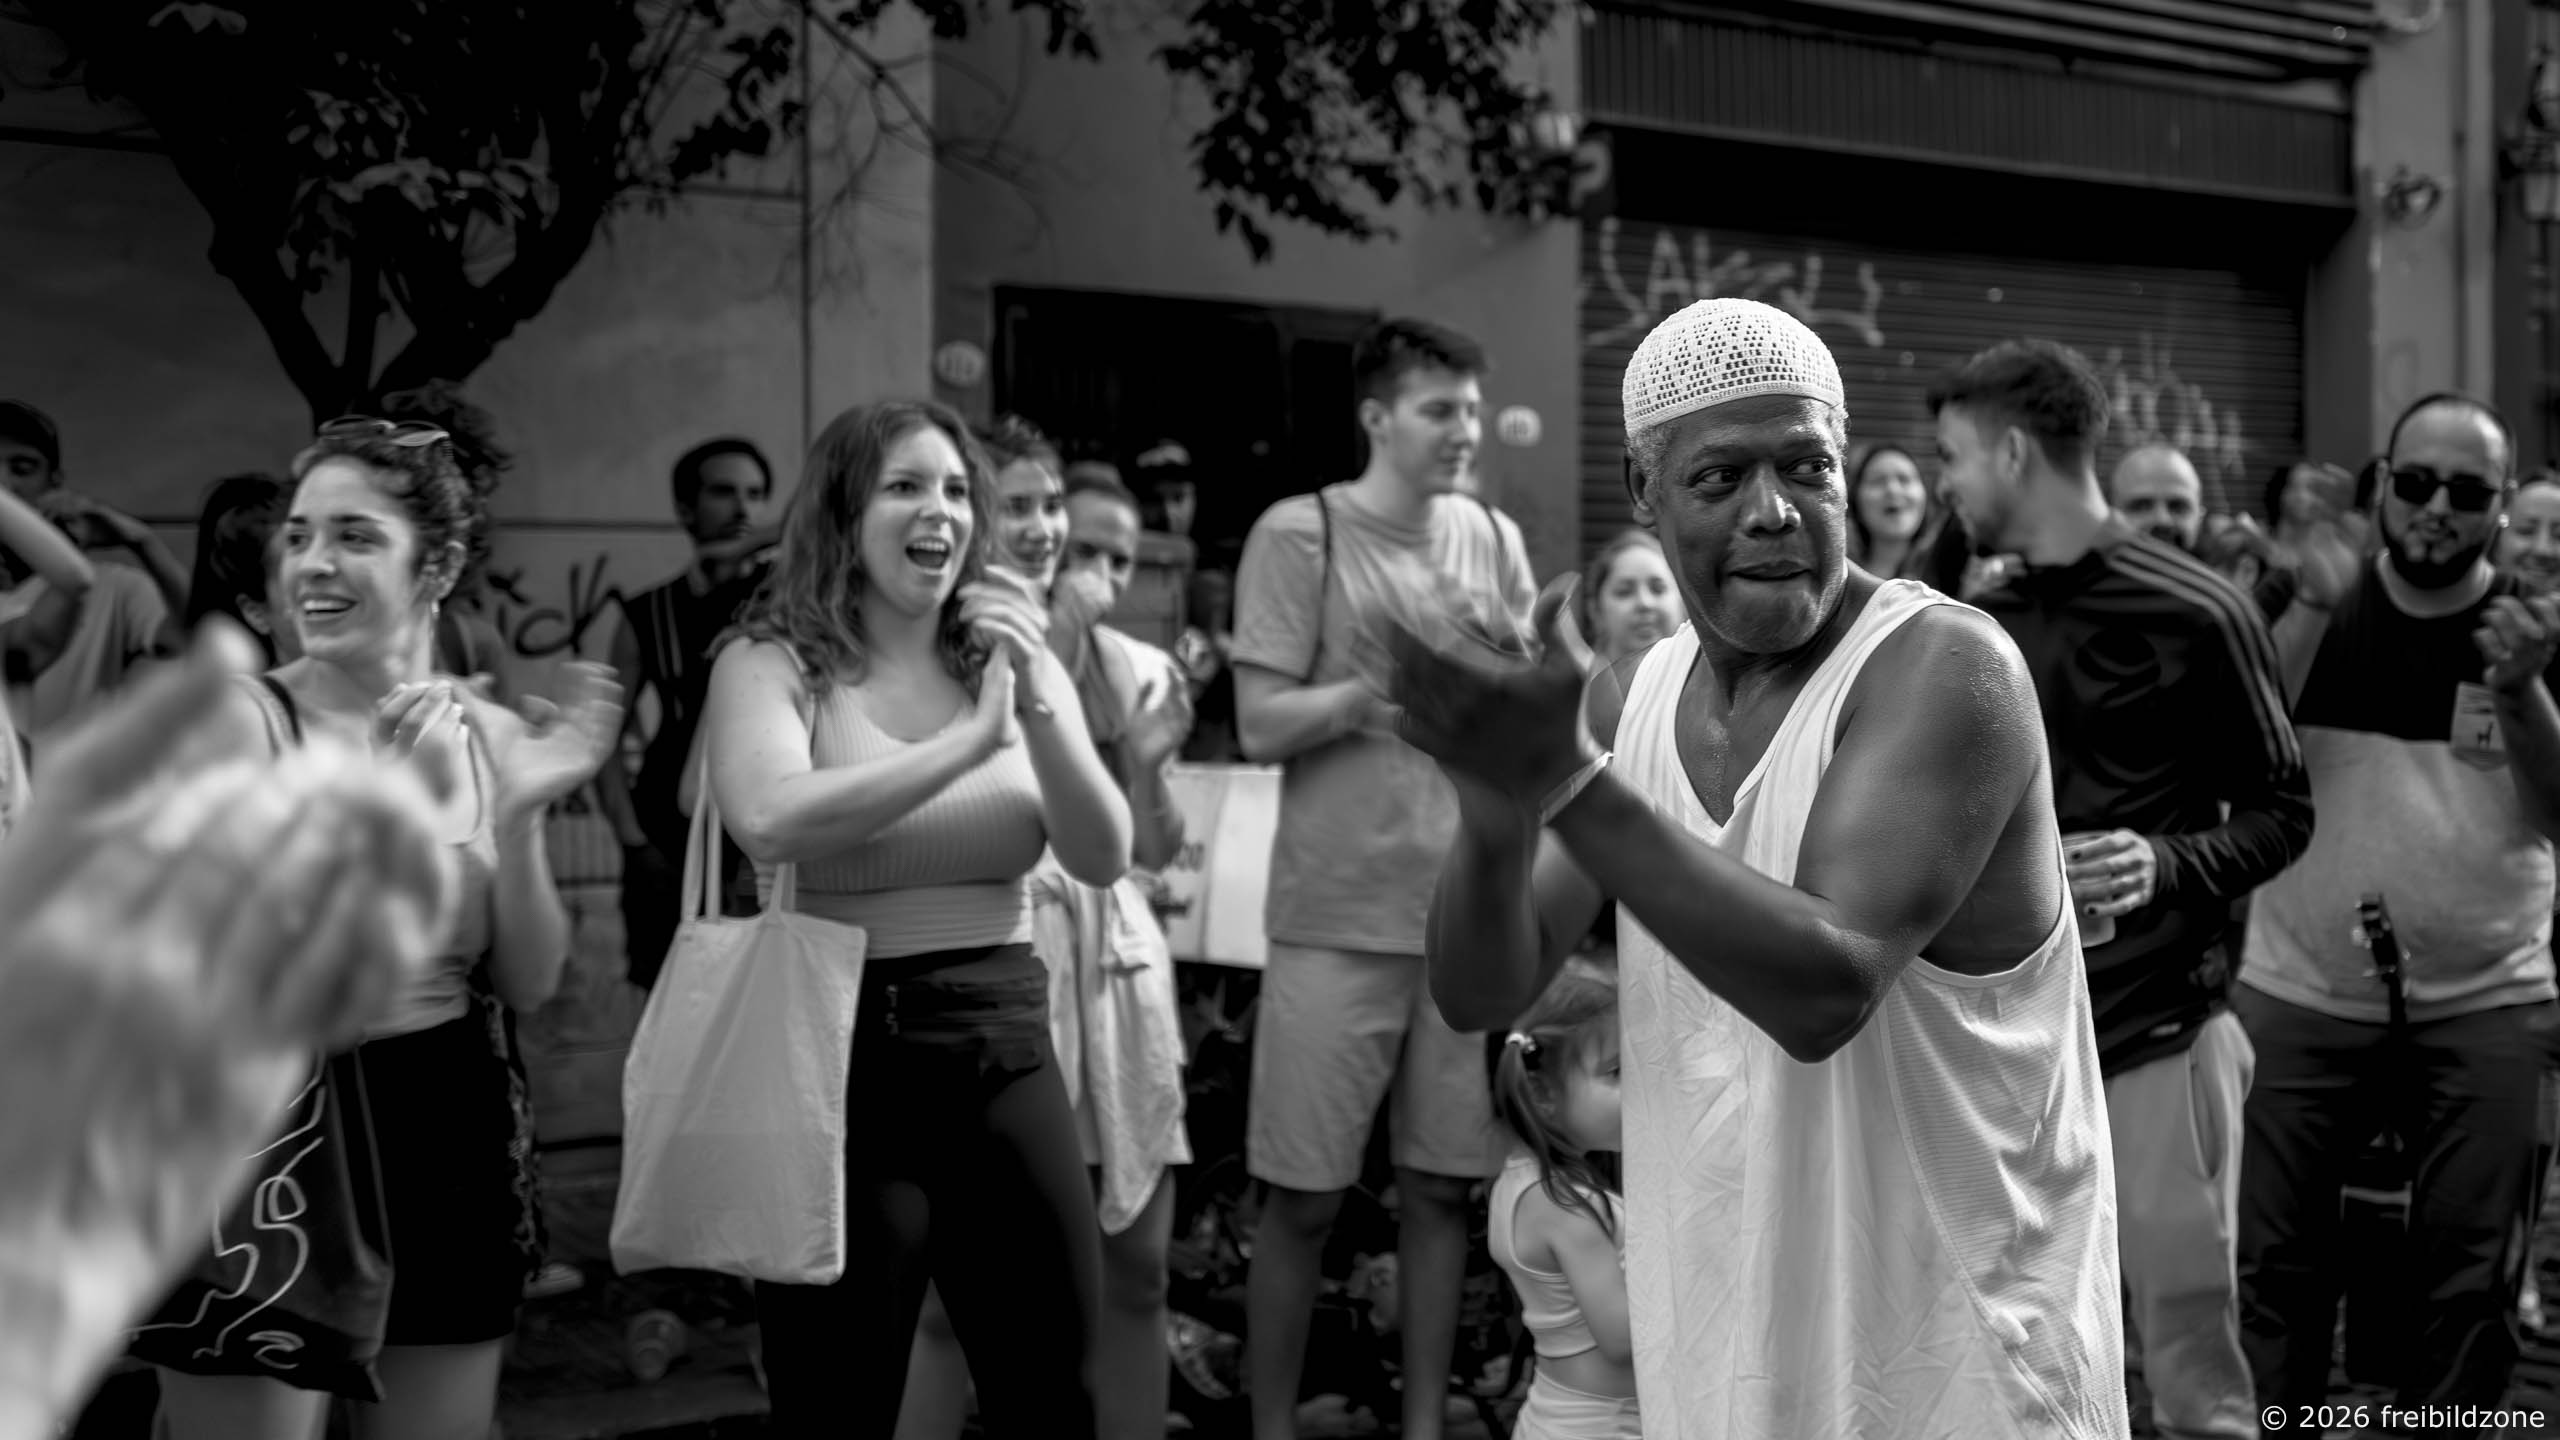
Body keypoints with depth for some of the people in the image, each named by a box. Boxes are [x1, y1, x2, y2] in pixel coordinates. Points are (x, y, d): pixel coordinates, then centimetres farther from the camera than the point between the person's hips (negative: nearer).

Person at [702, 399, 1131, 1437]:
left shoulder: (1014, 657, 8)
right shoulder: (771, 663, -5)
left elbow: (1103, 859, 0)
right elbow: (769, 824, -26)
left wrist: (1037, 706, -14)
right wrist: (971, 739, -24)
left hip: (1005, 1048, 4)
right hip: (843, 1047, -4)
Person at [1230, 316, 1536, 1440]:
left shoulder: (1494, 539, 9)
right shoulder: (1300, 534, -6)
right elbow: (1261, 728, -10)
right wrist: (1398, 674, -18)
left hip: (1469, 912, 4)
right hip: (1339, 916, -4)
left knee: (1442, 1184, 9)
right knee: (1304, 1196, 3)